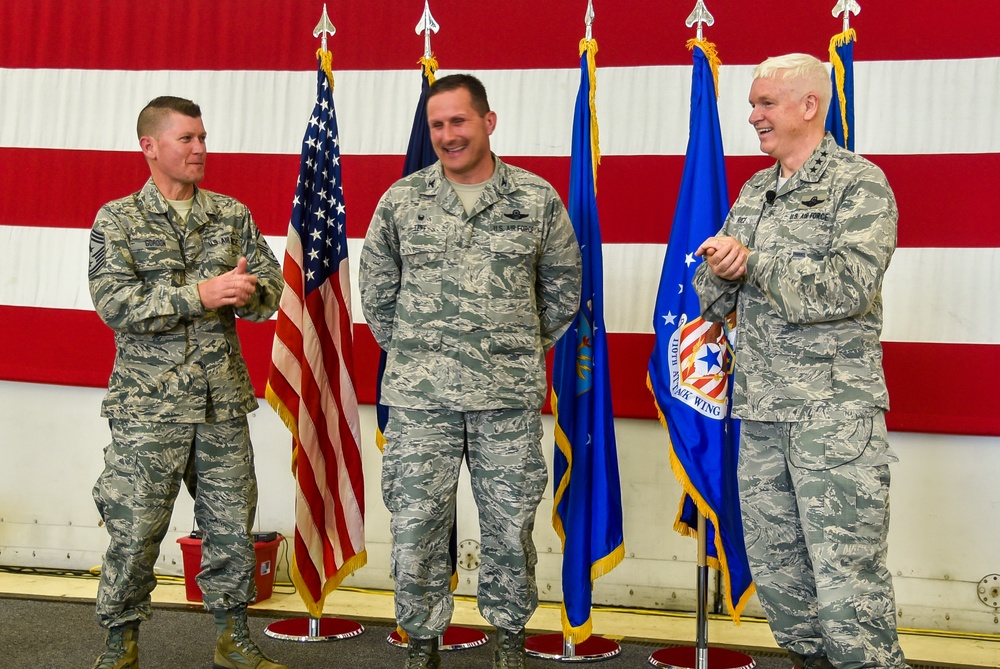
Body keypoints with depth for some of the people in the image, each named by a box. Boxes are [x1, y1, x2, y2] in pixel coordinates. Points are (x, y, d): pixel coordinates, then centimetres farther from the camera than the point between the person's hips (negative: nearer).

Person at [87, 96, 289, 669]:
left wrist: (247, 292, -14)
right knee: (135, 529, 4)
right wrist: (202, 294, -20)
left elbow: (272, 283, 10)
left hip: (224, 400, 3)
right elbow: (115, 303, -12)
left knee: (232, 525, 9)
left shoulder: (233, 214, 10)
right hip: (149, 405, -3)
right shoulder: (118, 219, 0)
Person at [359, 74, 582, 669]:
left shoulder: (537, 199, 3)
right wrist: (410, 353, 10)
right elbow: (376, 290, 14)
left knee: (511, 523, 9)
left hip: (511, 396, 0)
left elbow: (564, 285, 14)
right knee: (416, 523, 4)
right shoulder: (401, 201, 3)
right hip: (420, 396, 0)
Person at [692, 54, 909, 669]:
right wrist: (722, 269, -7)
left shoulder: (860, 184, -4)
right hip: (761, 413, 7)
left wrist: (752, 261, -10)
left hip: (836, 416, -7)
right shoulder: (753, 192, 17)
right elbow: (713, 300, 16)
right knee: (778, 578, 13)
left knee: (847, 587, -6)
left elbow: (846, 289, -18)